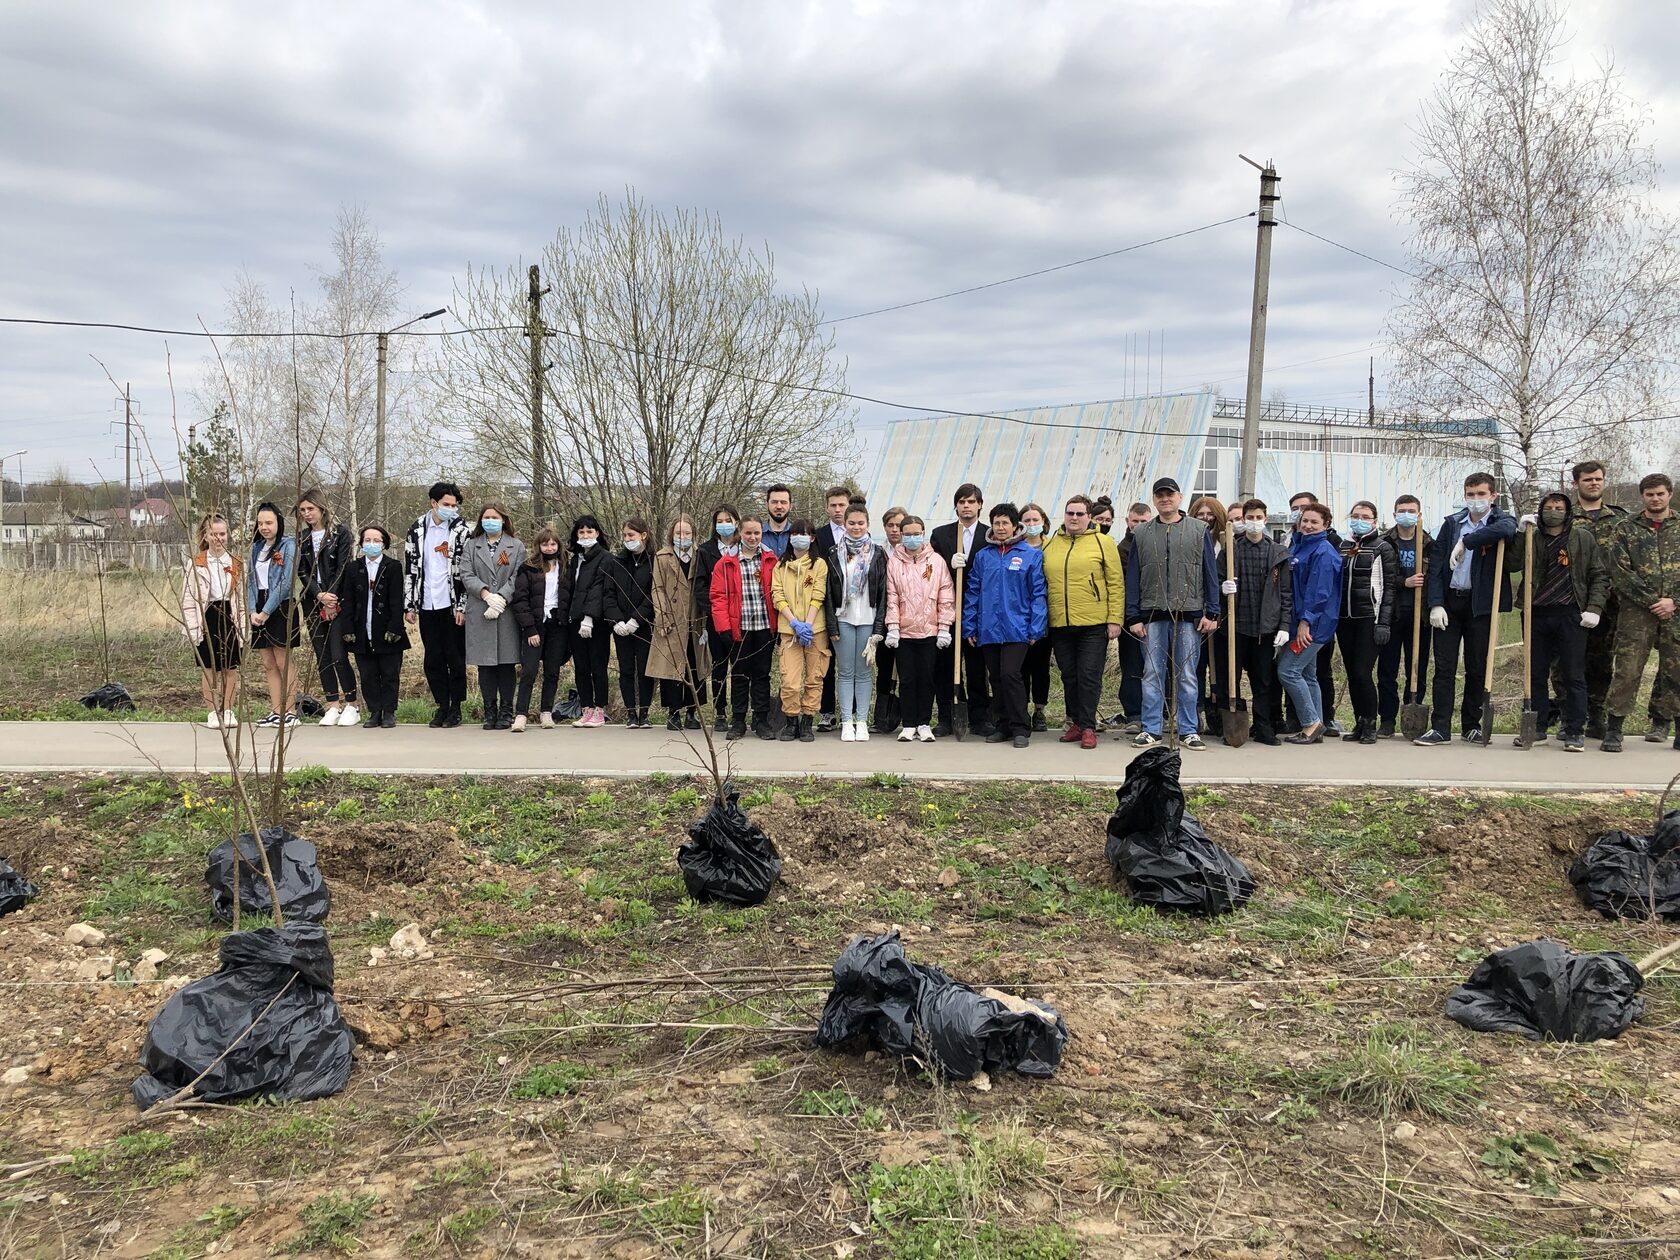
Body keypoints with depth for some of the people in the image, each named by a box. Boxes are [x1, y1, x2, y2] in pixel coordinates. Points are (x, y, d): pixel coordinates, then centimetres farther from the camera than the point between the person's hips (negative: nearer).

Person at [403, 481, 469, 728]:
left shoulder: (462, 531, -2)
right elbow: (410, 569, 10)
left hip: (452, 605, -3)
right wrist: (410, 605, 6)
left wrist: (462, 607, -9)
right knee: (432, 660, 7)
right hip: (427, 605, 3)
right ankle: (442, 706, 17)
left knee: (456, 658, 2)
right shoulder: (417, 530, 8)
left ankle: (456, 707, 12)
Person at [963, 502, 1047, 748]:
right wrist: (969, 627, 6)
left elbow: (1038, 594, -1)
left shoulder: (1031, 555, 0)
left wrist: (1036, 628, -7)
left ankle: (1021, 728, -4)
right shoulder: (982, 556, 10)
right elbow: (972, 592, 11)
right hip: (988, 629, 4)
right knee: (996, 679, 10)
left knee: (1010, 675, -13)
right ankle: (1001, 726, 20)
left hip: (1017, 628, -4)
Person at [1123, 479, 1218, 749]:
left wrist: (1211, 613, -3)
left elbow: (1209, 574, 4)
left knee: (1187, 676, 4)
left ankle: (1188, 730, 12)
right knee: (1152, 674, 4)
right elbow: (1133, 578, 8)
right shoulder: (1141, 534, 9)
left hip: (1189, 614, -1)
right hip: (1152, 615, 1)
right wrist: (1133, 617, 2)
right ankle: (1151, 729, 11)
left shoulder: (1198, 530, 6)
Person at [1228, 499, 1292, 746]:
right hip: (1237, 624, 0)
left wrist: (1285, 626, -2)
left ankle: (1263, 727, 10)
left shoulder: (1278, 553, 6)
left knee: (1264, 681, 3)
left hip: (1266, 626, 0)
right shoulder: (1231, 550, 5)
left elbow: (1286, 592, 6)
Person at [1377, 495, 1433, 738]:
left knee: (1418, 670, 3)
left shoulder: (1429, 544, 7)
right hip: (1391, 614, -1)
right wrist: (1405, 583, -16)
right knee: (1387, 670, 2)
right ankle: (1387, 720, 8)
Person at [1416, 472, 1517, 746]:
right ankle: (1440, 727, 1)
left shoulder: (1502, 520, 1)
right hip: (1449, 601, 2)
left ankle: (1472, 724, 18)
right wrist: (1436, 604, -6)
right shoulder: (1451, 523, 8)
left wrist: (1466, 542, -21)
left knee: (1477, 667, 7)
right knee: (1444, 667, 0)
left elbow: (1506, 529, -27)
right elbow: (1436, 565, 3)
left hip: (1480, 603, -2)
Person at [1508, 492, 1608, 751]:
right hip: (1537, 614, 2)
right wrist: (1522, 533, -11)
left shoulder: (1583, 538, 5)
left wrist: (1594, 608, -6)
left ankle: (1575, 731, 6)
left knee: (1574, 674, 0)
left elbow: (1600, 575, 5)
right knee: (1536, 673, 7)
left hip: (1571, 614, -2)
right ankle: (1538, 727, 16)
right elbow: (1512, 565, -6)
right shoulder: (1532, 538, 9)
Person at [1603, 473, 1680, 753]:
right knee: (1627, 670, -6)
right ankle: (1613, 729, -1)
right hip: (1635, 612, -2)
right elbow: (1620, 572, -3)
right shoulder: (1626, 530, 6)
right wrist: (1652, 601, -10)